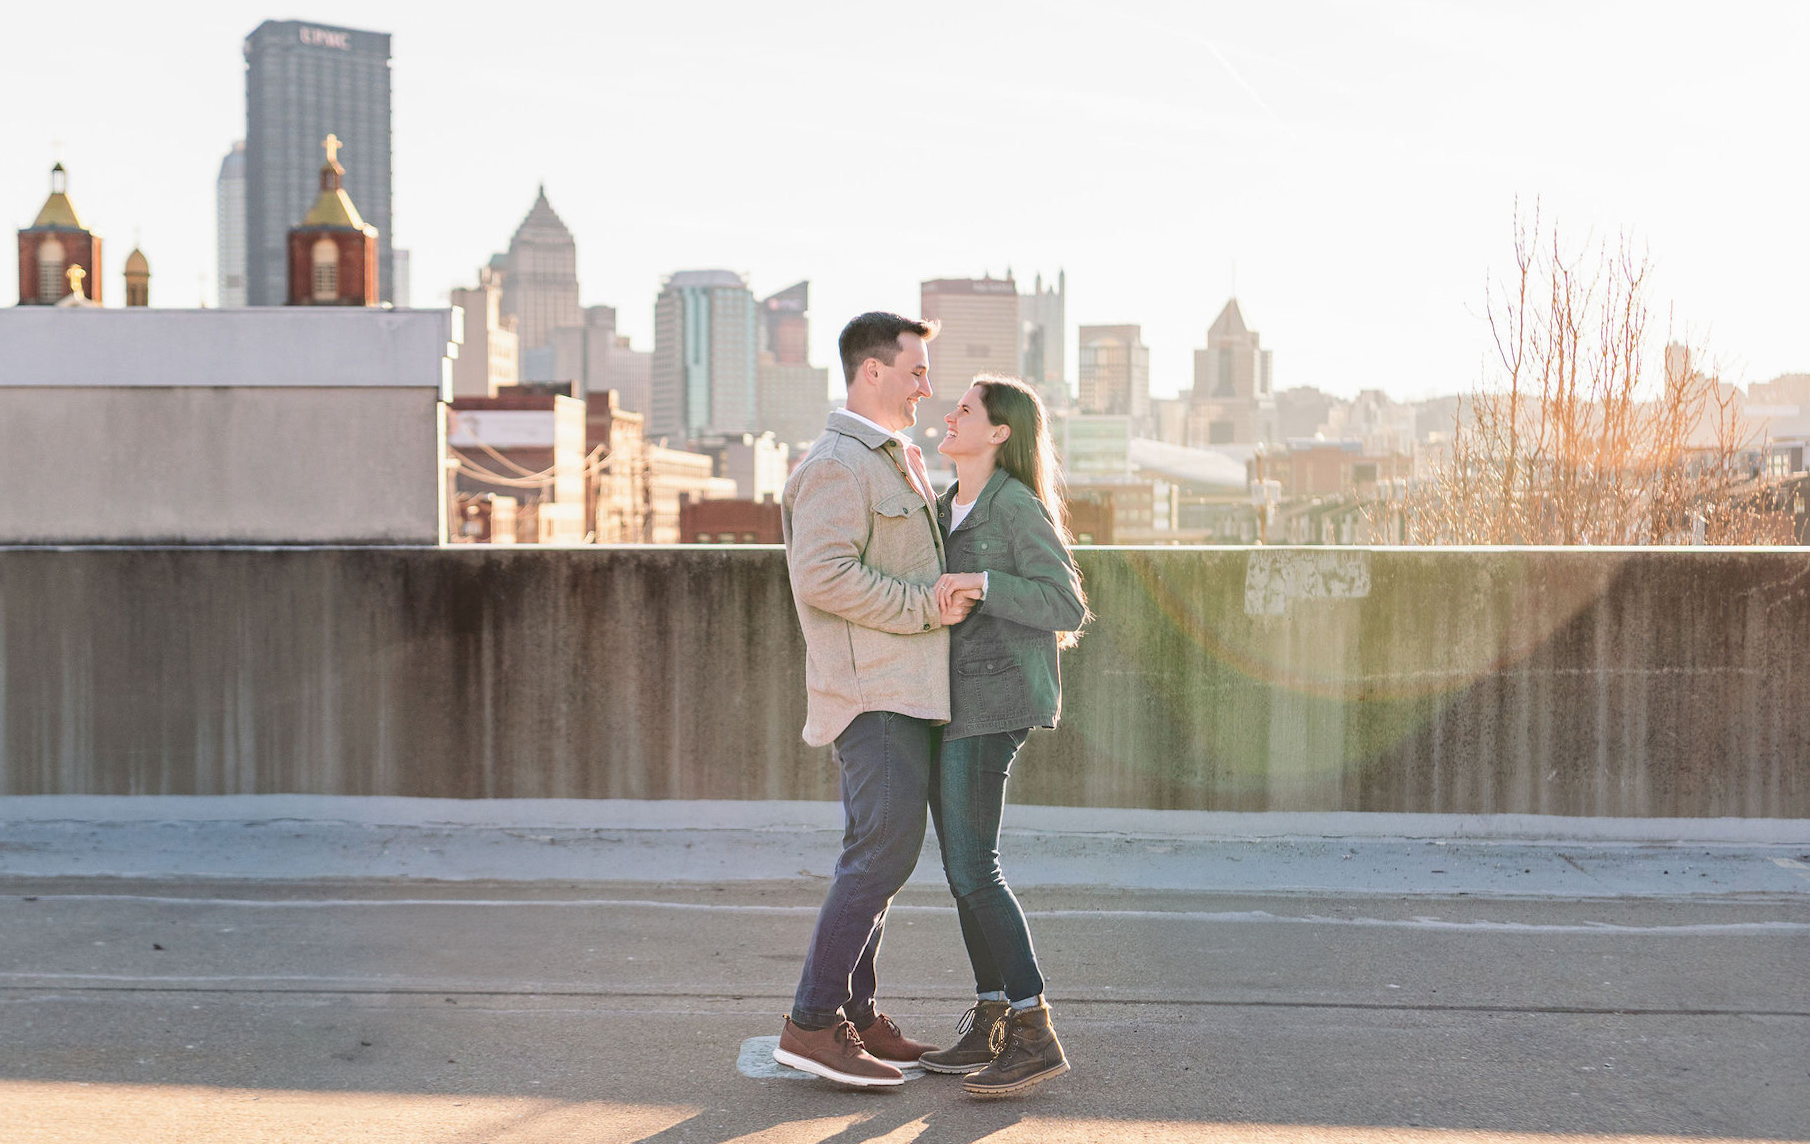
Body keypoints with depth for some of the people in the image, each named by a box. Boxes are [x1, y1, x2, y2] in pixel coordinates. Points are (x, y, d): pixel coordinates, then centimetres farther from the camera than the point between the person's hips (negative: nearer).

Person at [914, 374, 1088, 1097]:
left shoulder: (1017, 506, -10)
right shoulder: (948, 508, 16)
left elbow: (1067, 607, -16)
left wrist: (982, 584, -25)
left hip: (991, 700, -9)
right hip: (948, 701, 9)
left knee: (971, 868, -12)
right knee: (963, 867, 9)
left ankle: (1036, 1036, -6)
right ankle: (989, 1026, 16)